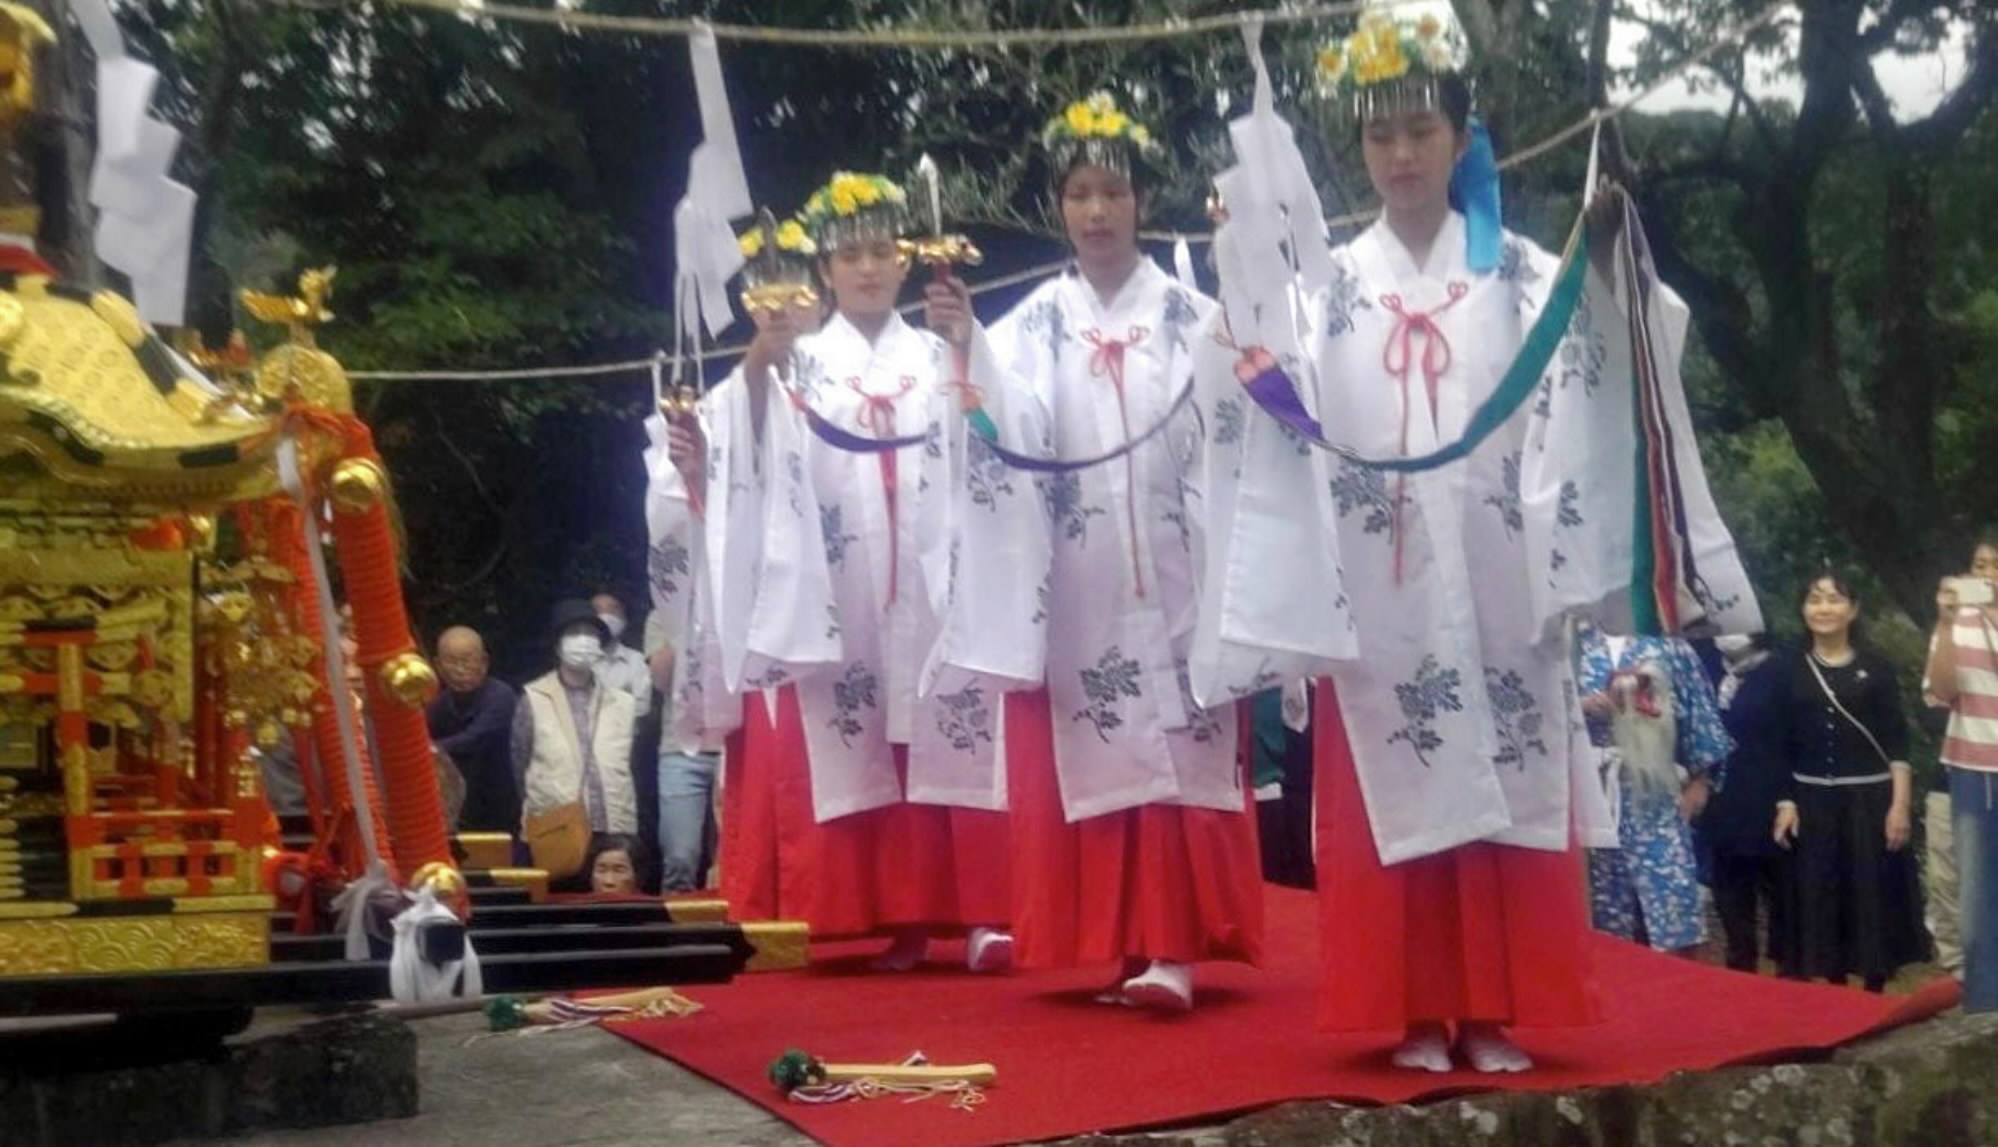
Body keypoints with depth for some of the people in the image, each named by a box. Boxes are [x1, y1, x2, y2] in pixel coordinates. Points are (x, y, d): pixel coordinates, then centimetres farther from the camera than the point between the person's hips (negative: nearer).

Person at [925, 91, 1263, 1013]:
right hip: (1076, 577, 1)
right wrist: (967, 349, -21)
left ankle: (1175, 944, -2)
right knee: (1091, 754, 3)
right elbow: (1010, 434, -7)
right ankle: (1121, 943, 11)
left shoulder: (1192, 317, 5)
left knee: (1178, 746, -4)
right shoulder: (1033, 324, 7)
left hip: (1172, 567, -1)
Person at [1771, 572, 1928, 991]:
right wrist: (1785, 803, 0)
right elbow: (1782, 744, 5)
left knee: (1874, 897, 1)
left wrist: (1900, 804, -10)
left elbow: (1897, 743, -3)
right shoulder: (1792, 668, 4)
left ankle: (1875, 994, 12)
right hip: (1813, 801, 2)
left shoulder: (1875, 667, -1)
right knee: (1820, 898, 5)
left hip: (1869, 797, -2)